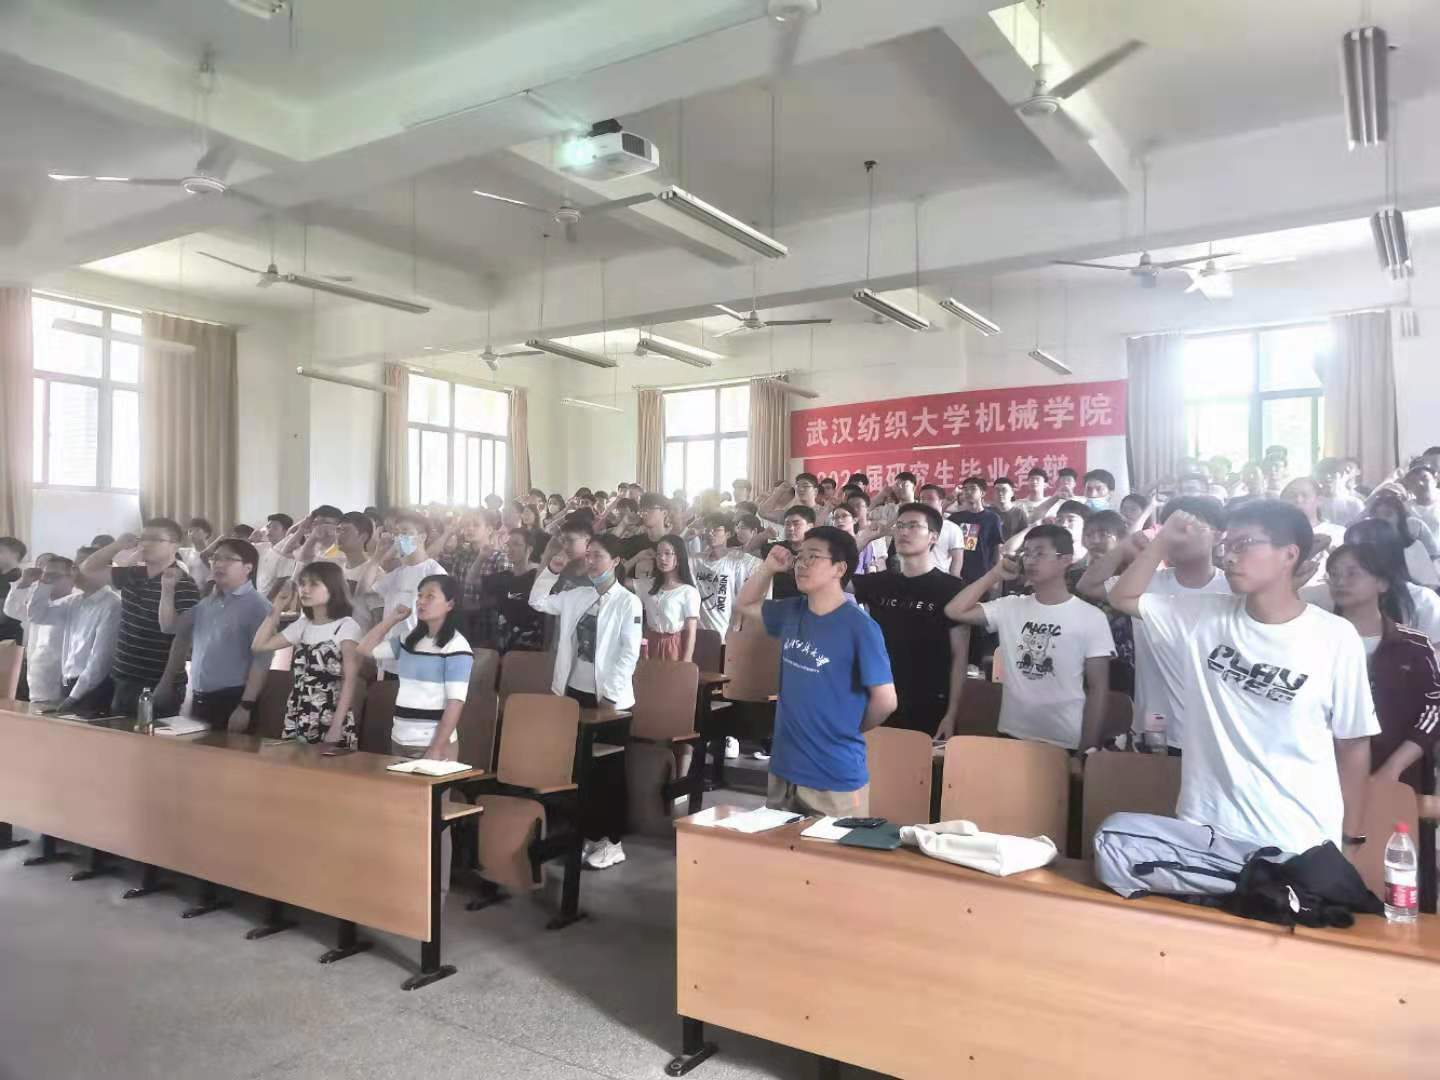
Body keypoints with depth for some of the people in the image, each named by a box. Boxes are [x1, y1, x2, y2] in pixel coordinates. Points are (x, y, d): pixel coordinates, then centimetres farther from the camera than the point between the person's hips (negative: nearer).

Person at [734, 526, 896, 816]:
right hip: (783, 768, 7)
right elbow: (746, 605, 21)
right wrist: (769, 567, 4)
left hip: (836, 778, -6)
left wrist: (850, 730, 1)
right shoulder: (792, 612, 4)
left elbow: (886, 700, -15)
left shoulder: (860, 627, -16)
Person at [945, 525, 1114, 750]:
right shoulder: (1009, 608, 4)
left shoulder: (1091, 617, -5)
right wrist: (995, 574, -3)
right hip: (1012, 735, 3)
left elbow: (1098, 688, -4)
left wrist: (1088, 749, -7)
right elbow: (955, 611, -5)